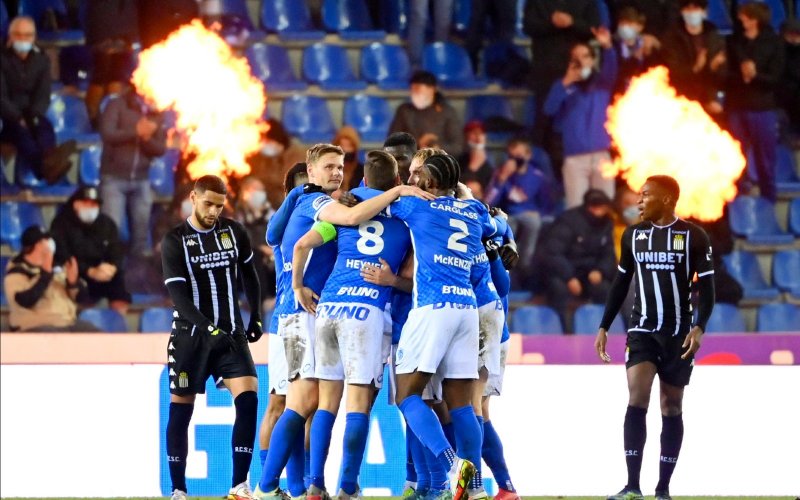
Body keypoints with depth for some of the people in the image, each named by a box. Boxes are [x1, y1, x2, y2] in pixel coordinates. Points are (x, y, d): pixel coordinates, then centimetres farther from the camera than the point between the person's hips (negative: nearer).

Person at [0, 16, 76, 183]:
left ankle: (48, 157, -68)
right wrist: (18, 118, -24)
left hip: (32, 116, 4)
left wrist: (34, 117, -16)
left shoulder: (42, 60, 12)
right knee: (20, 130, -37)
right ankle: (46, 166, -69)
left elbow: (43, 95, 4)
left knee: (45, 126, -32)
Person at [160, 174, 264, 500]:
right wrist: (208, 327, -26)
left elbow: (249, 275, 20)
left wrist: (256, 317, 12)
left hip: (230, 334, 2)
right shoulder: (175, 241, -6)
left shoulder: (234, 232, 5)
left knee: (248, 397, -15)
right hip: (190, 336, -2)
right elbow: (178, 294, -14)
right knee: (180, 411, 1)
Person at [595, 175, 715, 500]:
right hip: (642, 330, 2)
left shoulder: (694, 238, -5)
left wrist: (699, 328, -17)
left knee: (671, 407, 5)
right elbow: (621, 284, 15)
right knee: (637, 399, -14)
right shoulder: (632, 236, 6)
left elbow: (706, 289, -4)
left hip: (678, 334, -2)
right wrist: (604, 327, 11)